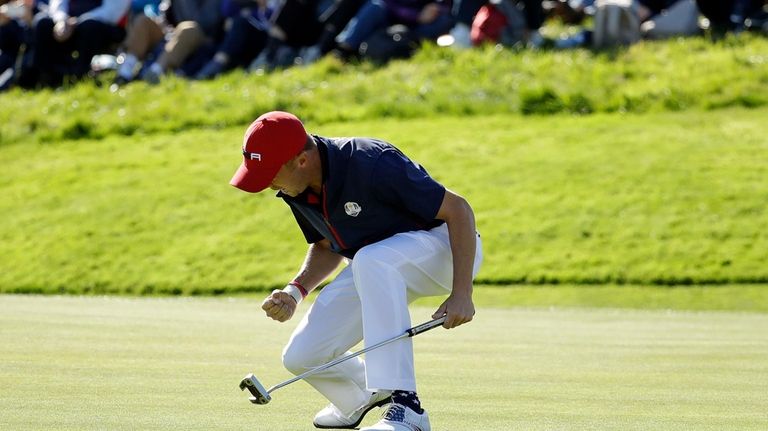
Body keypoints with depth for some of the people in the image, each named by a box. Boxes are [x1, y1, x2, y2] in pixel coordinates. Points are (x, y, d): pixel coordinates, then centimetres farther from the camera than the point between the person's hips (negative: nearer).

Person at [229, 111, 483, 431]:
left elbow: (458, 209, -28)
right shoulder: (296, 190, -8)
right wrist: (295, 291, -8)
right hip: (371, 271, 7)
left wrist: (461, 294, -35)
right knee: (301, 356, -8)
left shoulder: (371, 165, -31)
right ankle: (361, 396, 26)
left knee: (370, 259, -40)